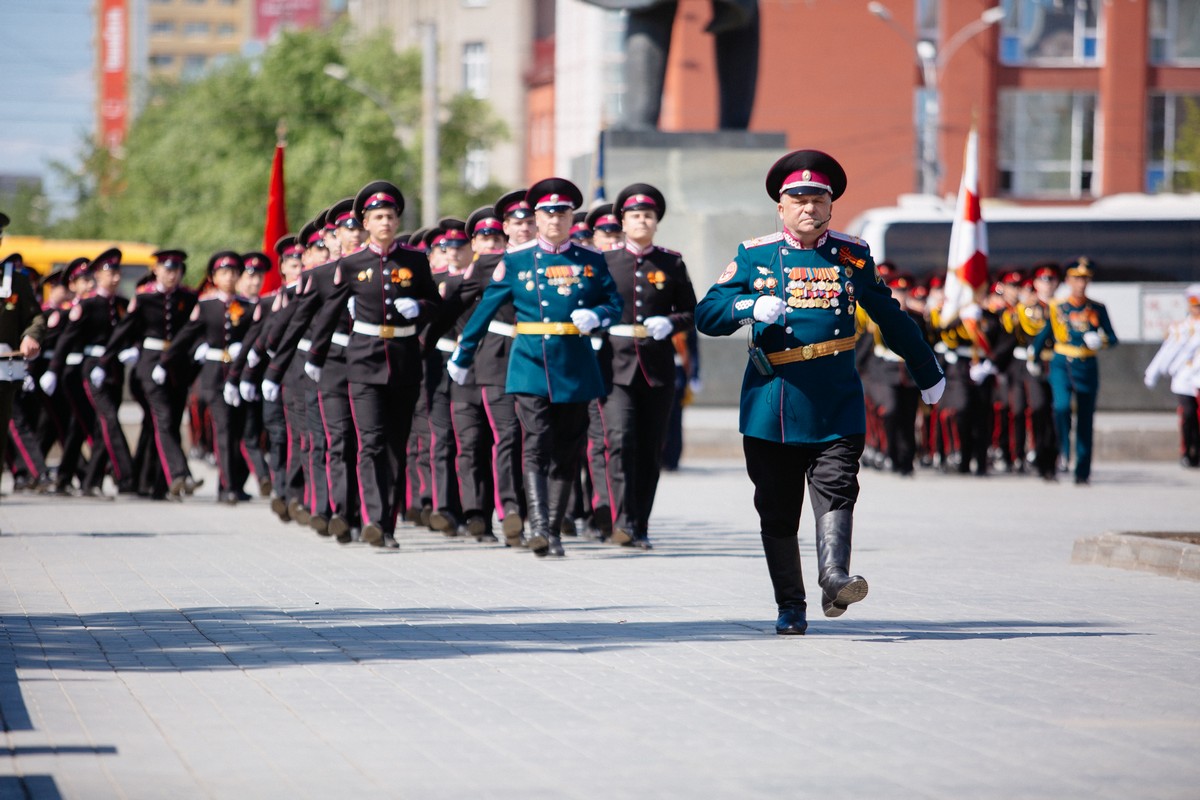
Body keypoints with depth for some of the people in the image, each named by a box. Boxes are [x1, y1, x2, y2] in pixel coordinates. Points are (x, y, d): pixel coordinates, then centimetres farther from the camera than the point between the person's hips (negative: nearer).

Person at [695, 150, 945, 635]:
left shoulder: (853, 255, 8)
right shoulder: (754, 256, 5)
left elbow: (890, 317, 20)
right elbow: (707, 316, 0)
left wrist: (927, 372, 29)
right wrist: (751, 308, -21)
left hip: (836, 407, 0)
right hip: (772, 408, 0)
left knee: (836, 490, -18)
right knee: (777, 511, 4)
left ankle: (835, 577, -32)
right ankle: (790, 608, 11)